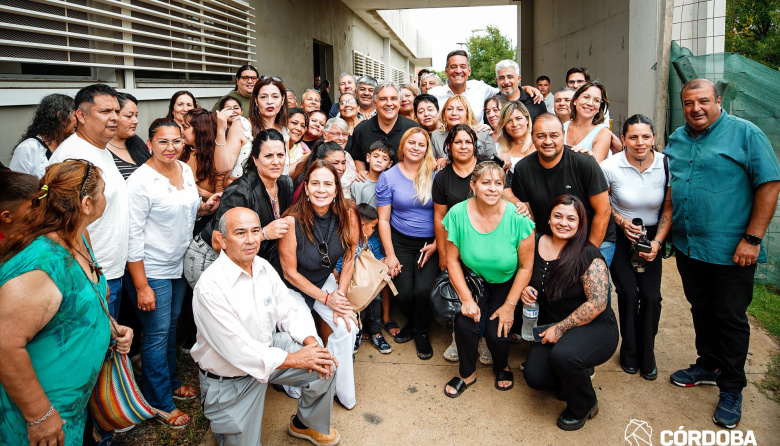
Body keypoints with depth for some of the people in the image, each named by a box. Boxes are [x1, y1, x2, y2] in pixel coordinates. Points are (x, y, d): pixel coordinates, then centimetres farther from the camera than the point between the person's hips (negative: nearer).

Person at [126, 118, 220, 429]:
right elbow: (133, 236, -19)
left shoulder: (186, 170, 3)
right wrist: (141, 286, -19)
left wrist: (205, 207, -4)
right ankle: (160, 402, 21)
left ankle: (170, 382, 39)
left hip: (180, 264, 7)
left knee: (171, 326, 21)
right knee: (157, 335, 5)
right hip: (151, 270, -7)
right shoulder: (141, 181, -20)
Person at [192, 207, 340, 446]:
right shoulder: (211, 286, -28)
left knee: (323, 366, -9)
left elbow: (289, 312, 3)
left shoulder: (263, 267, -5)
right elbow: (238, 351, -28)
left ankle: (307, 425, 19)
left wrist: (312, 342, -16)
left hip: (268, 346, 6)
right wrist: (294, 359, -22)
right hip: (230, 378, -5)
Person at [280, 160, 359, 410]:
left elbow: (349, 259, 0)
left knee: (347, 326, -16)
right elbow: (290, 272, -16)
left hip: (325, 281, 4)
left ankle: (343, 393, 6)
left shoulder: (347, 216, -14)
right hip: (293, 287, -3)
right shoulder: (293, 220, -26)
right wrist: (326, 298, -15)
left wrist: (340, 295, -9)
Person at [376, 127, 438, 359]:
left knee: (423, 289, -19)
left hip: (430, 242, 0)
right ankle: (411, 322, 21)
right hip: (401, 241, 0)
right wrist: (390, 254, -5)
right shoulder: (388, 177, 2)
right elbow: (383, 219, 1)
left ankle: (421, 332, 12)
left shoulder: (435, 175, 1)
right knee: (404, 292, -15)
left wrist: (435, 244, -8)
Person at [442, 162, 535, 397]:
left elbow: (525, 266, -12)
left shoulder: (517, 217, -22)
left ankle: (502, 367, 24)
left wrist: (509, 305, -12)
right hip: (472, 279, 1)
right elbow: (452, 260, -9)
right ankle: (467, 373, 13)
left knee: (496, 332, -15)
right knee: (465, 323, -18)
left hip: (507, 283, -1)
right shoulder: (458, 214, -18)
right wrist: (466, 298, -14)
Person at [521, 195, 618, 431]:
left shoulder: (588, 256, -18)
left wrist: (561, 328, -19)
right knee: (534, 376, -16)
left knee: (563, 354, -35)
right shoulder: (536, 245, -1)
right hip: (552, 327, 5)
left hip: (594, 327, -5)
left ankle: (583, 406, -1)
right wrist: (524, 290, -8)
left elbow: (597, 303, -21)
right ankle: (574, 378, 20)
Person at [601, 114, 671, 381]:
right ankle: (629, 352, 14)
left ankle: (647, 353, 15)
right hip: (619, 236, -1)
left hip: (651, 236, 2)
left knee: (651, 296, -9)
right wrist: (622, 221, -14)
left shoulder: (665, 165, -10)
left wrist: (657, 242, -13)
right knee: (629, 294, -12)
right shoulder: (611, 166, -15)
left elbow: (669, 209, -3)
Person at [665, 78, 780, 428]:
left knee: (730, 318, 5)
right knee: (701, 310, 18)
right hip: (686, 247, 5)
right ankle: (708, 365, 36)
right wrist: (666, 229, 10)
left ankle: (731, 389, 19)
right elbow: (668, 189, 20)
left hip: (730, 251, -5)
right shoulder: (677, 139, 10)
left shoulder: (744, 133, -8)